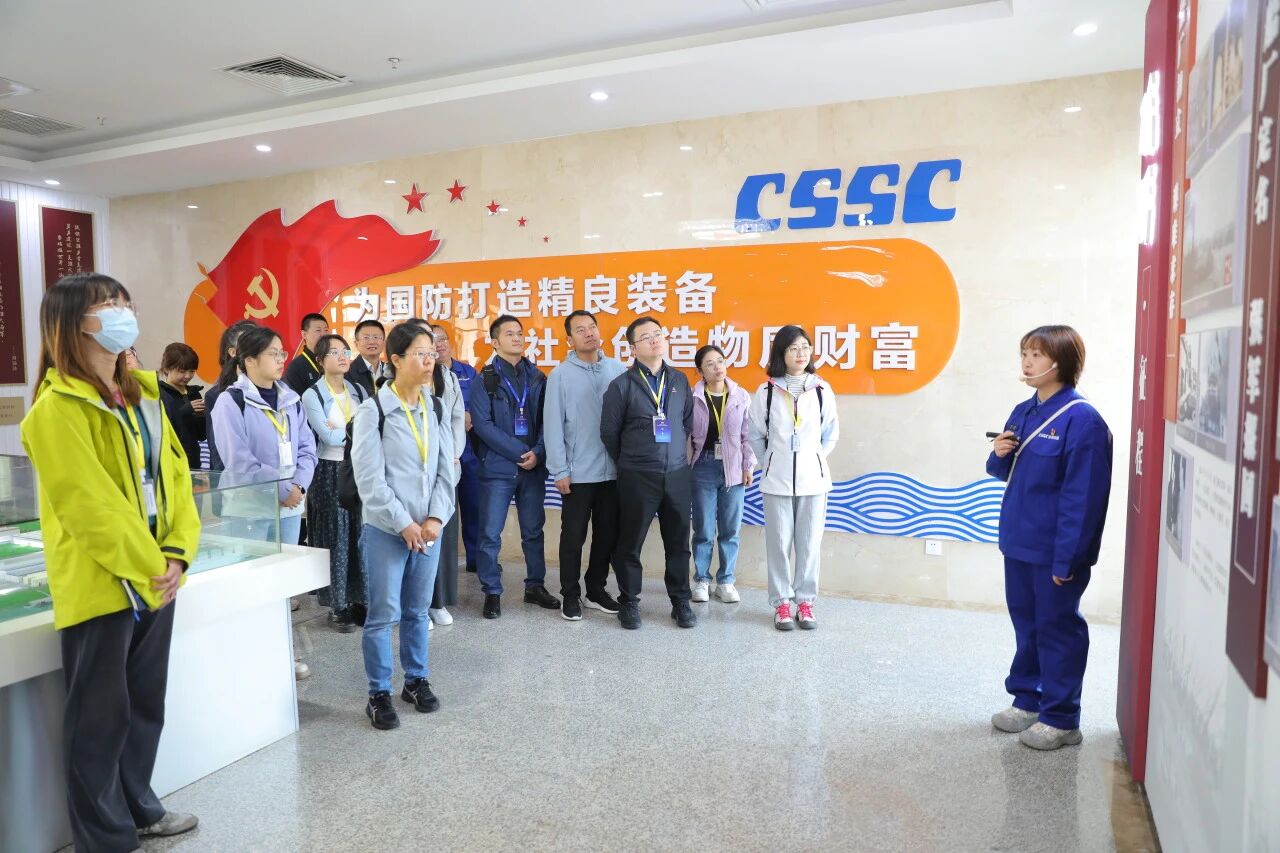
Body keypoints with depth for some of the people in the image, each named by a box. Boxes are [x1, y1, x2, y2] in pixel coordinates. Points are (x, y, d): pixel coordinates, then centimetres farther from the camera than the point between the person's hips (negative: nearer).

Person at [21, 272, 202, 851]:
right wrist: (147, 569, -16)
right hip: (99, 585, -7)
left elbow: (174, 477, 6)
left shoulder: (142, 395, 10)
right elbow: (89, 505, -20)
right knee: (101, 718, 7)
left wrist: (176, 555, -5)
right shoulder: (56, 408, -15)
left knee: (146, 706, 20)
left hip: (154, 579, 7)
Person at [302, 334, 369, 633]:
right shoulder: (312, 395, -4)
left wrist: (340, 431, -11)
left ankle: (360, 601, 16)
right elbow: (327, 436, -15)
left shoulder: (359, 392, 10)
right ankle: (337, 607, 13)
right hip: (330, 473, -4)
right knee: (336, 540, 2)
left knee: (361, 538, 4)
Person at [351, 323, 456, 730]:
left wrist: (435, 519, -6)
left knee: (417, 610, 15)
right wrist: (404, 524, -13)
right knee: (384, 614, 1)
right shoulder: (373, 410, -8)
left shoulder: (435, 409, 8)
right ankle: (379, 694, 16)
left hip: (428, 527, 5)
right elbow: (369, 479, -13)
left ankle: (417, 681, 30)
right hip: (387, 529, -4)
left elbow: (446, 469, 6)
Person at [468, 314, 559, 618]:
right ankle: (492, 593, 13)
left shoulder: (538, 378, 8)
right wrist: (519, 453, -14)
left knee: (533, 530, 12)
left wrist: (537, 453, -12)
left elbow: (547, 419, 3)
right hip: (497, 468, -3)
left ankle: (535, 587, 25)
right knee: (490, 534, 0)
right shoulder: (484, 381, -1)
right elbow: (483, 425, -10)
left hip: (534, 467, 3)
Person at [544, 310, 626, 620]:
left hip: (613, 471, 3)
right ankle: (570, 594, 23)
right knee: (573, 536, 7)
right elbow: (553, 426, -5)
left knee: (607, 534, 13)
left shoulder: (618, 370, 2)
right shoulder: (561, 375, -4)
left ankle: (596, 589, 29)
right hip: (578, 473, -3)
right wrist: (560, 471, -8)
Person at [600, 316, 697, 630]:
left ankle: (680, 602, 24)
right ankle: (629, 602, 21)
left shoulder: (679, 380, 7)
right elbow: (609, 433, 1)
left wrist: (675, 453, 14)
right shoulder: (622, 385, -5)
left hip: (678, 474, 3)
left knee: (678, 542, 10)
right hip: (637, 477, -3)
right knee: (630, 543, 5)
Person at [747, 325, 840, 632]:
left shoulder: (821, 389, 0)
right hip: (777, 479, -1)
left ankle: (805, 602, 19)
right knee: (779, 543, 5)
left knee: (809, 543, 6)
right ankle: (782, 603, 16)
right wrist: (771, 463, 8)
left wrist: (815, 458, 8)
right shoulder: (766, 391, -2)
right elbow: (756, 435, 8)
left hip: (813, 478, 1)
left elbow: (831, 432, 11)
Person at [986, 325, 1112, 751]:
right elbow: (1005, 473, 18)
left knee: (1057, 628, 5)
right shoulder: (1023, 412, 7)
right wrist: (999, 456, -6)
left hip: (1056, 551, -8)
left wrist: (1066, 558, -20)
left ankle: (1061, 719, 20)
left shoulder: (1081, 420, -17)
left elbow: (1082, 497, -20)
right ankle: (1027, 700, 33)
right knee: (1026, 622, 18)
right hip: (1019, 543, 8)